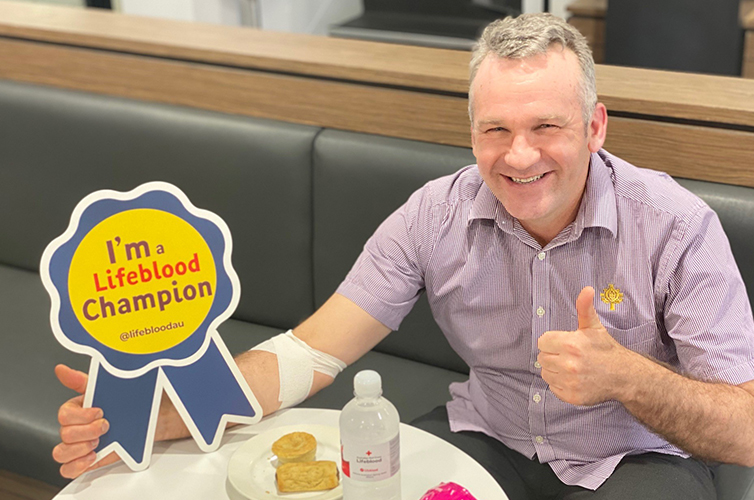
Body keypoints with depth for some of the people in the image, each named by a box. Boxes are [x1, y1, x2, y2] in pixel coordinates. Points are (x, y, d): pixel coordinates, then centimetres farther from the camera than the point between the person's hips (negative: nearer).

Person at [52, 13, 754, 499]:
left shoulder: (675, 228, -18)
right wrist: (151, 418, -29)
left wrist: (625, 376, -38)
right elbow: (311, 351, -13)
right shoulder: (436, 216, -10)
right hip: (489, 437, 2)